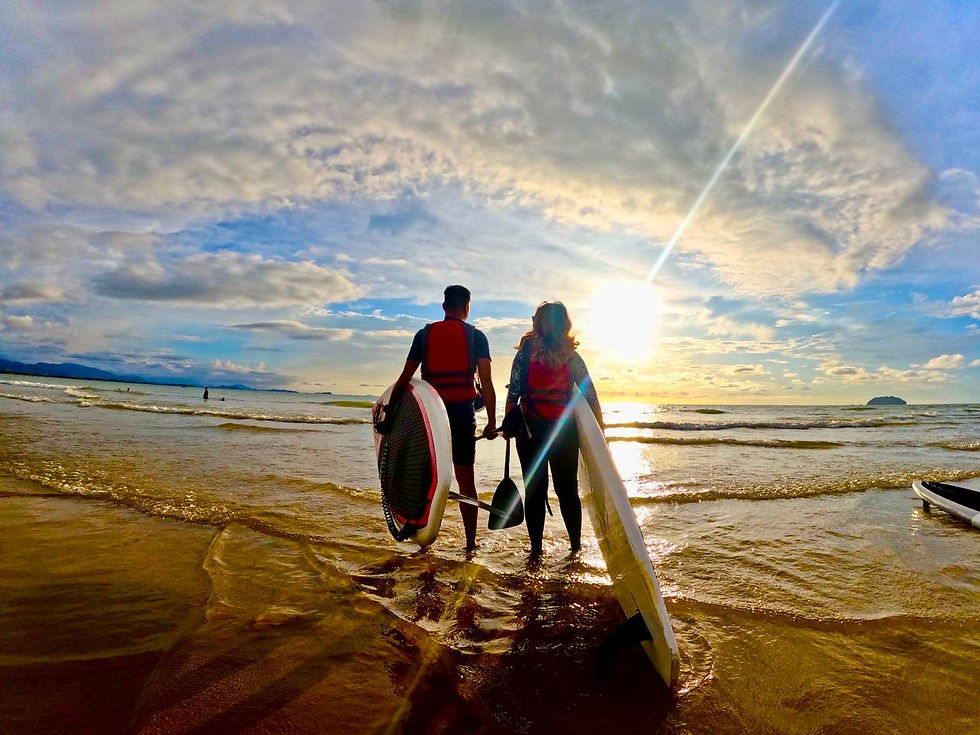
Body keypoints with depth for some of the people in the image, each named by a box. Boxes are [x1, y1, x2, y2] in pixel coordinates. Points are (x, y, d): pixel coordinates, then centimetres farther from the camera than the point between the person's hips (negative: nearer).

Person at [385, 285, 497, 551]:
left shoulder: (424, 334, 7)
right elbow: (486, 382, -5)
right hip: (462, 412, -1)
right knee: (466, 480, 8)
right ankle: (470, 543, 13)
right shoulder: (475, 335, 3)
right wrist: (492, 422, -3)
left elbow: (404, 378, 4)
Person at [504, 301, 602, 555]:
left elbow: (513, 393, -10)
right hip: (564, 430, 2)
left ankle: (536, 547, 13)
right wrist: (599, 431, 7)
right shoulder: (572, 357, -1)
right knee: (567, 488, 15)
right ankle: (576, 544, 21)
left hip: (531, 429, -2)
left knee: (534, 489, 8)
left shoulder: (526, 351, -6)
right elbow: (591, 397, -1)